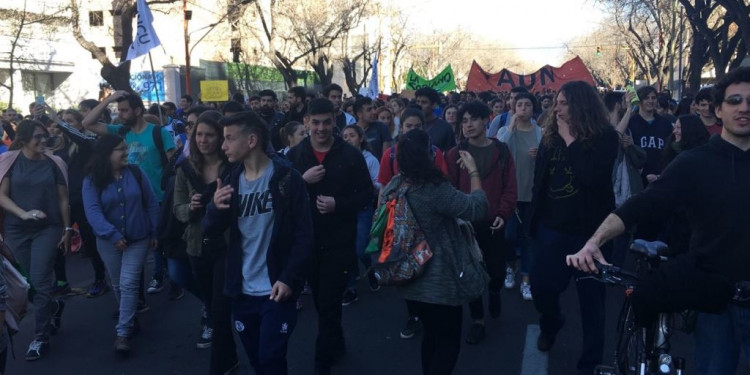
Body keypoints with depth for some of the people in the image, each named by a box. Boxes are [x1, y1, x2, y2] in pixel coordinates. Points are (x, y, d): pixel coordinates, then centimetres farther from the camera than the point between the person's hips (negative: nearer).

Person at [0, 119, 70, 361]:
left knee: (40, 282, -5)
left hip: (48, 229, -1)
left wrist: (67, 229, 2)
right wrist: (24, 214, -20)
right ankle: (54, 307, 38)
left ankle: (41, 337, 4)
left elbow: (63, 200, 4)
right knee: (27, 282, 9)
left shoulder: (53, 163, 1)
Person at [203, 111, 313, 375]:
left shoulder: (286, 178, -11)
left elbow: (304, 234, -11)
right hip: (242, 291, 5)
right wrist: (215, 208, -17)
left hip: (276, 289, -5)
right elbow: (211, 232, 3)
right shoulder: (231, 180, 4)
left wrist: (289, 278, -18)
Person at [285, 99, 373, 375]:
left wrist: (338, 204, -18)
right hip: (307, 242, 3)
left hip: (338, 242, -3)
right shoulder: (294, 155, 1)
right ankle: (336, 346, 40)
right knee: (322, 303, 18)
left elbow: (366, 194, -2)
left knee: (329, 305, -1)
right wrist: (302, 180, -18)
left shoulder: (350, 155, -6)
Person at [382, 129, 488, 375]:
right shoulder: (435, 190, -26)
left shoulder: (393, 187, -3)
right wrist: (473, 171, -9)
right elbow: (478, 209, -18)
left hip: (410, 279, 8)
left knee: (432, 334, 25)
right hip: (440, 282, -7)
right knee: (449, 341, 9)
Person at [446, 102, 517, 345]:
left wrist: (503, 214, -11)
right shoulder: (455, 154, 0)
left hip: (493, 223, 0)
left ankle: (494, 292, 44)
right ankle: (478, 321, 18)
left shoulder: (501, 151, 2)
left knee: (497, 269, 7)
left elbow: (510, 187, 0)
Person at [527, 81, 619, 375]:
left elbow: (590, 176, -26)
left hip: (588, 228, -4)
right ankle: (551, 323, 41)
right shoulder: (551, 135, 4)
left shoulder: (605, 137, -10)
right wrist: (533, 219, 11)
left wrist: (571, 140, -19)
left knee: (591, 297, 7)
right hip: (552, 226, 4)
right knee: (540, 285, 6)